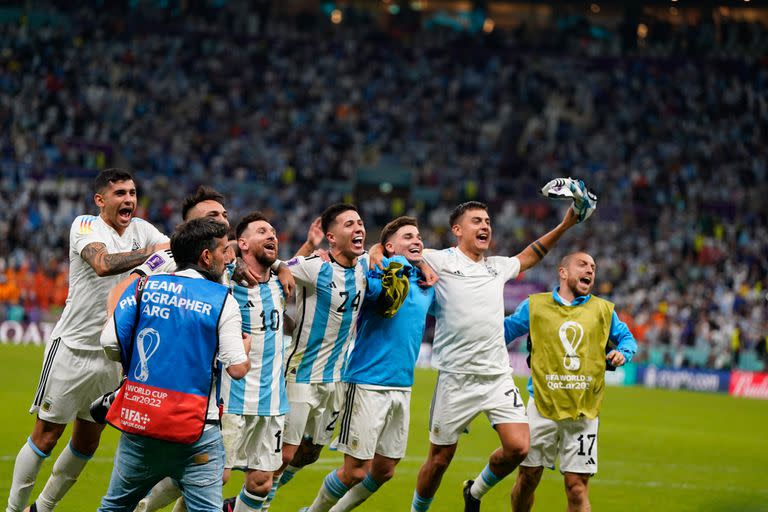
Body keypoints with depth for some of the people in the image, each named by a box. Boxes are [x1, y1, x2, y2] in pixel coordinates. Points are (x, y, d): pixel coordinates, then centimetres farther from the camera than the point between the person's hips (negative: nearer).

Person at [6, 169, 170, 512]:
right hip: (72, 347, -6)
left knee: (88, 441, 12)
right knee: (46, 435, -2)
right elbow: (103, 264, -31)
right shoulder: (85, 226, -11)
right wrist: (153, 253, -35)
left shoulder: (142, 230, 5)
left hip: (110, 354, 6)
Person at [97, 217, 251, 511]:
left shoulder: (144, 286, 4)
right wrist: (246, 345, 14)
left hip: (138, 421, 3)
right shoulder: (222, 300, -4)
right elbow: (237, 369, -8)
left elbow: (110, 344, -2)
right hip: (195, 431, -3)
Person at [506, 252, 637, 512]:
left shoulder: (603, 310, 11)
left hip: (583, 412, 1)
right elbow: (504, 331, 16)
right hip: (542, 405, -1)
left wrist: (623, 353, 2)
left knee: (577, 487, -5)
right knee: (528, 478, 5)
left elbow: (626, 337, 23)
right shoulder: (535, 305, 7)